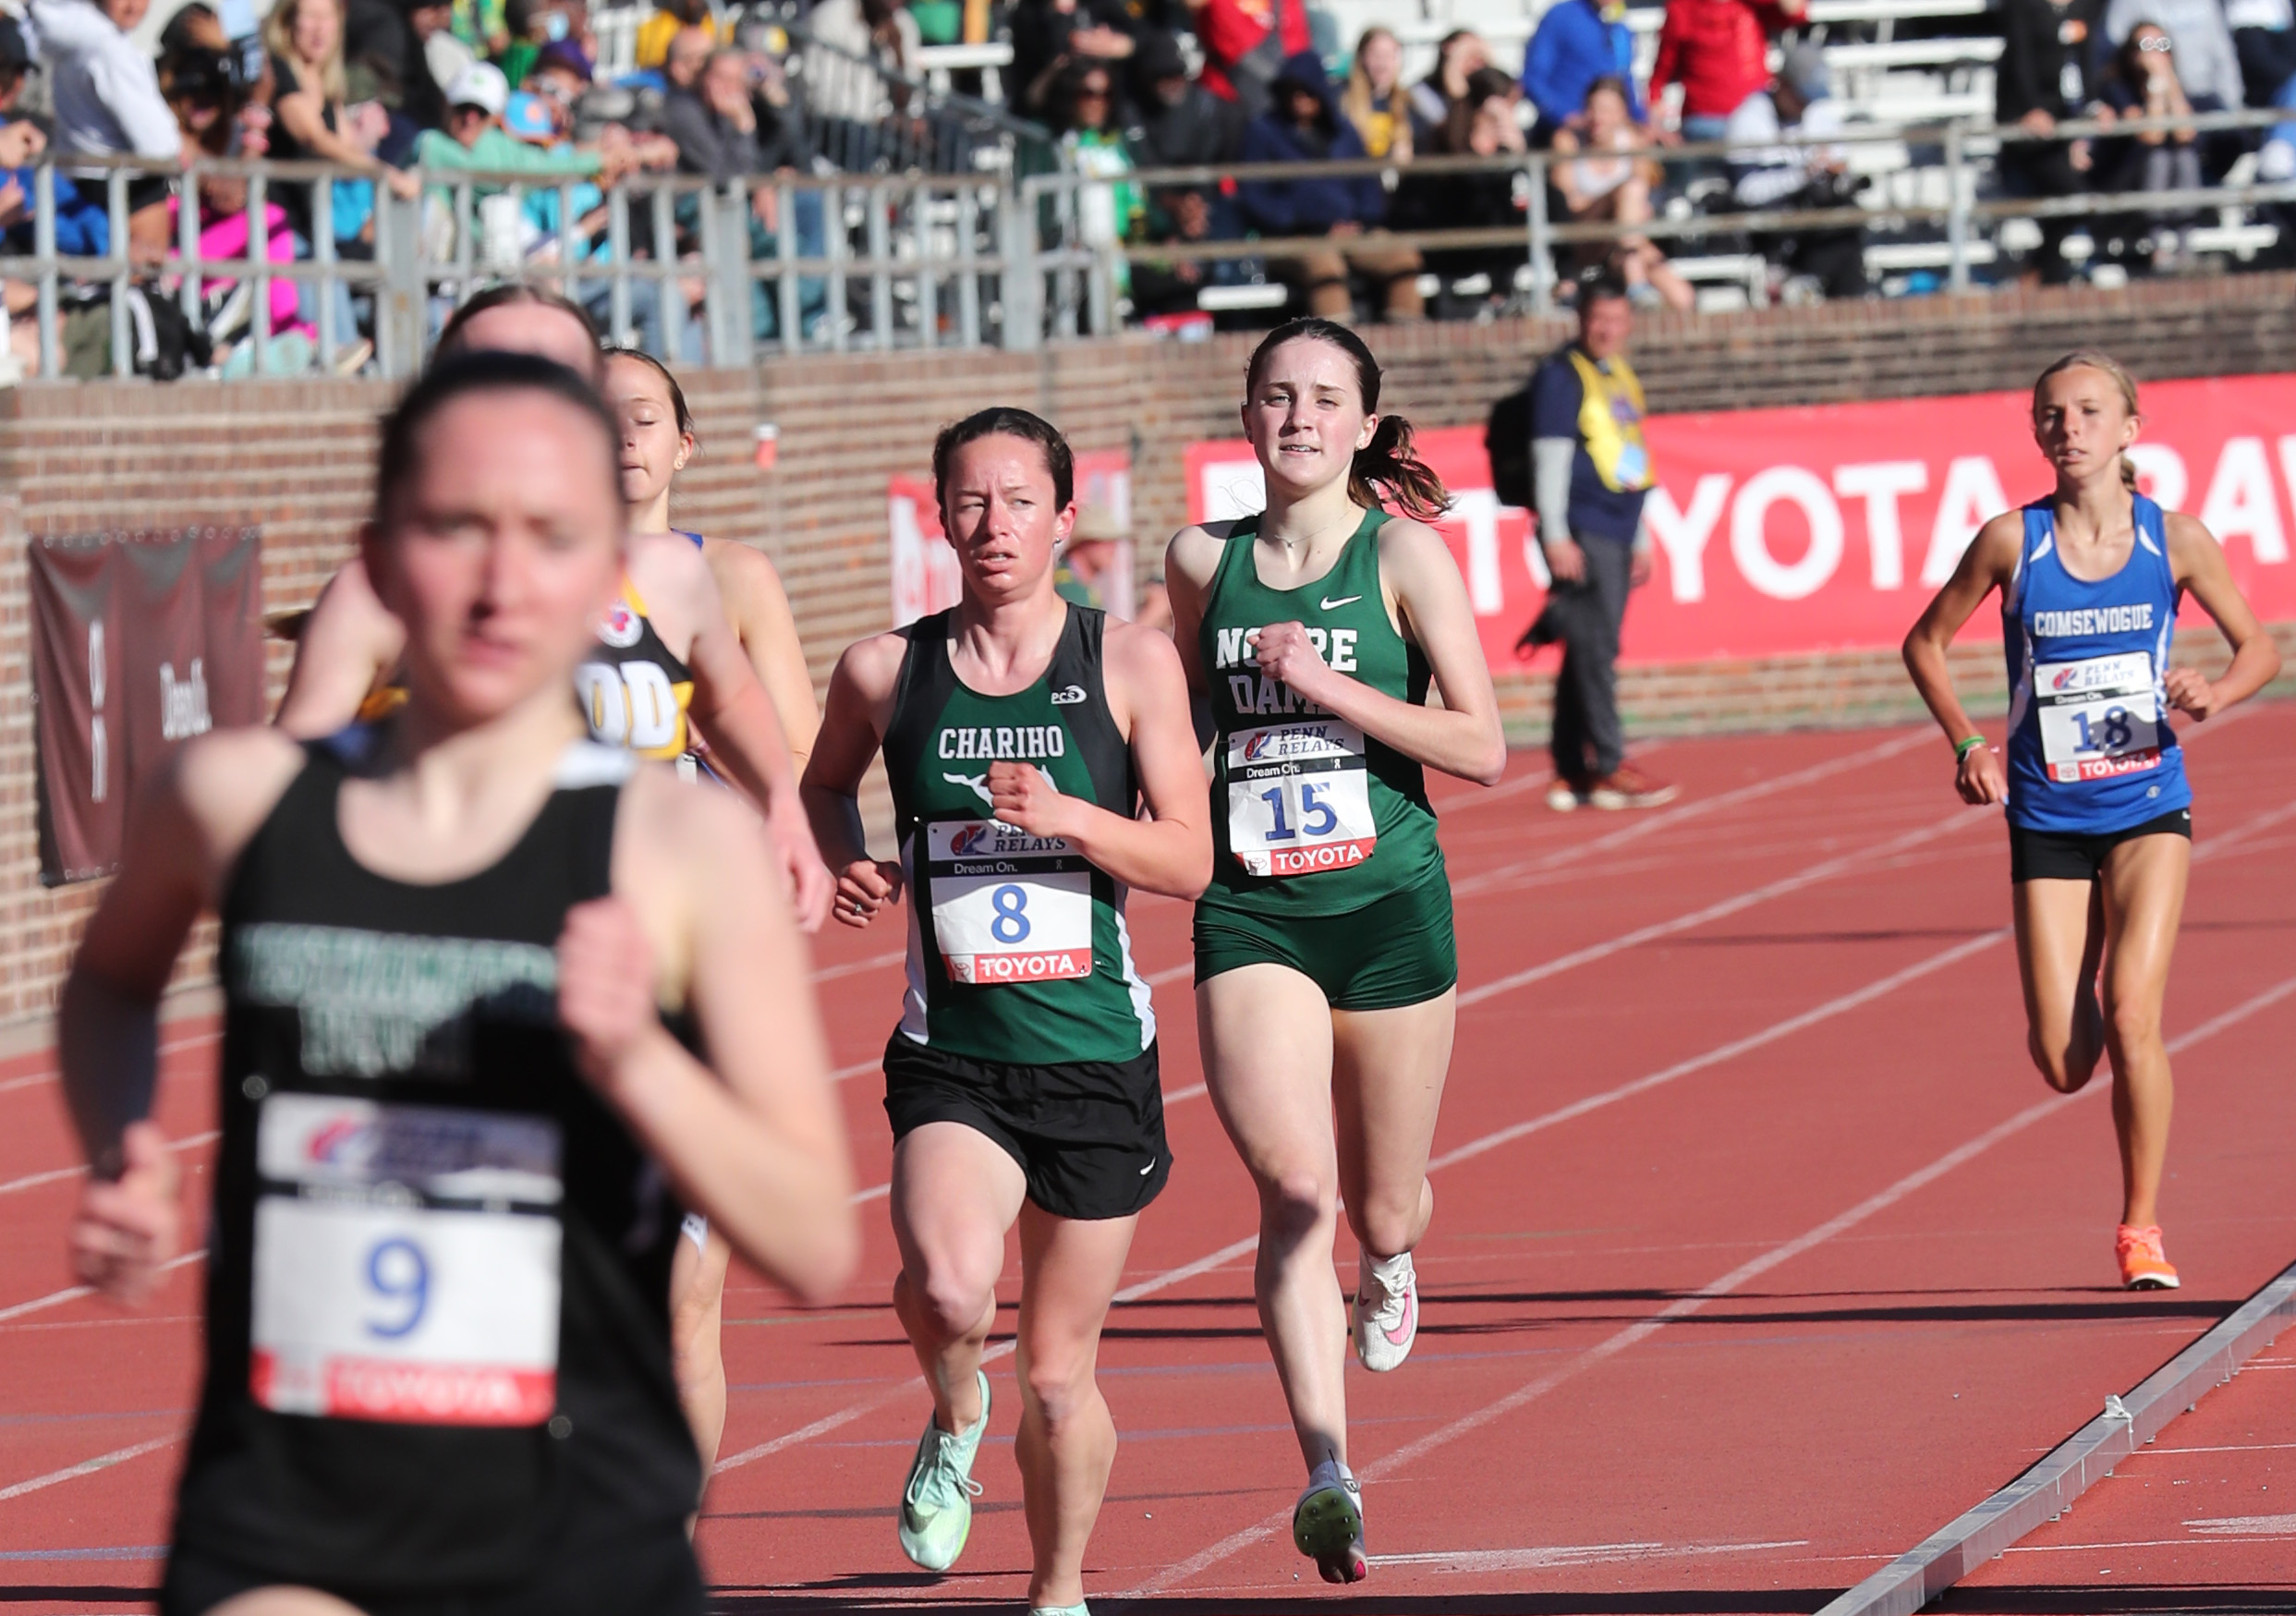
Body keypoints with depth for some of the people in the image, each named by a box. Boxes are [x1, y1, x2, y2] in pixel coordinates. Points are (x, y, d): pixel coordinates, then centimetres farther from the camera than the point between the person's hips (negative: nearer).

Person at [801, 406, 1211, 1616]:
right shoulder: (886, 673, 2)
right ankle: (955, 1422, 7)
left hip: (1097, 1060, 0)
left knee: (1057, 1375, 7)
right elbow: (822, 785, 23)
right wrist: (845, 866, 2)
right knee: (947, 1287, -28)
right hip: (952, 1059, 0)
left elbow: (1189, 860, -3)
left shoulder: (1131, 664, -1)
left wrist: (1064, 817, -19)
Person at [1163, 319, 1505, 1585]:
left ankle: (1387, 1265, 52)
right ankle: (1327, 1471, -24)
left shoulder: (1403, 554, -4)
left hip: (1389, 910, -1)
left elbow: (1482, 748, -10)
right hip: (1249, 919, 1)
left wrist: (1327, 684, -17)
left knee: (1382, 1204, 13)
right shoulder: (1205, 563, 6)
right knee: (1294, 1186, -19)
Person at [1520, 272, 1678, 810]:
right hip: (1581, 533, -8)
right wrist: (1556, 537, -16)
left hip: (1617, 535, 8)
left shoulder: (1621, 376, 18)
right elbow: (1550, 457, -10)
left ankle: (1571, 775, 10)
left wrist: (1641, 540, 23)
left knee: (1591, 653, 8)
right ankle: (1609, 770, -10)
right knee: (1595, 649, -9)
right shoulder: (1562, 375, -6)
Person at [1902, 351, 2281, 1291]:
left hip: (2148, 809, -1)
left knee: (2131, 1013, -17)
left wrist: (2213, 695, -14)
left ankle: (2141, 1228, -1)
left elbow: (2259, 648, 7)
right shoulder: (2012, 541, -5)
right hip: (2048, 824, 1)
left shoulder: (2176, 540, -4)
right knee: (2064, 1065, -4)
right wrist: (1967, 742, -5)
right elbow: (1926, 642, 8)